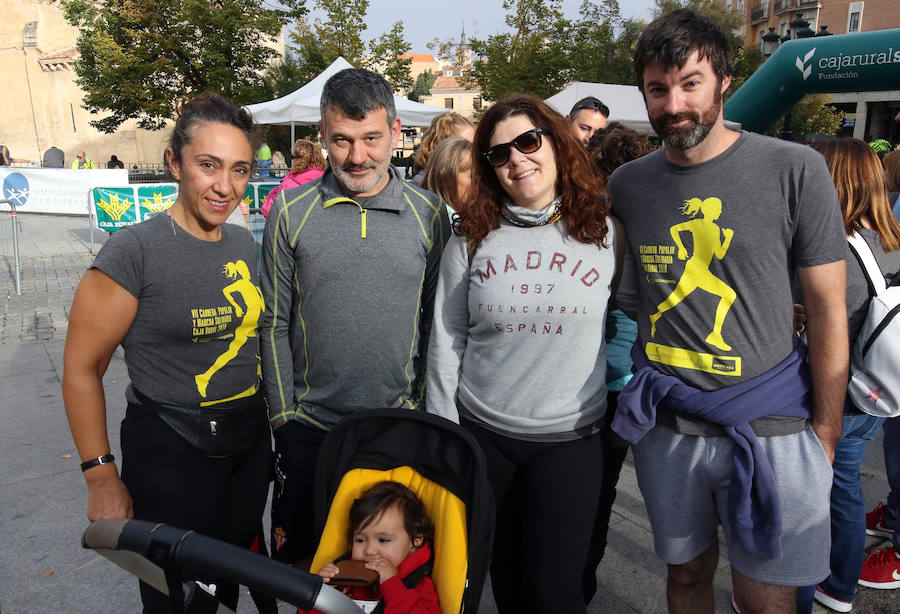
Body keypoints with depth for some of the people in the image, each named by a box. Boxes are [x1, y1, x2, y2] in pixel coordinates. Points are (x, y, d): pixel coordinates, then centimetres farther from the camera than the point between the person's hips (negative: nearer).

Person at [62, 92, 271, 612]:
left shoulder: (246, 245, 2)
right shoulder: (135, 251, -17)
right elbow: (82, 369, -12)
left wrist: (276, 425, 12)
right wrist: (101, 478, -11)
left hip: (250, 444, 6)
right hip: (170, 454, -5)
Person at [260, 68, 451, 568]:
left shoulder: (429, 213, -2)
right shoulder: (291, 211, -3)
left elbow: (437, 320, 3)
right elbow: (274, 324, 1)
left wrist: (423, 406, 2)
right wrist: (283, 415, -1)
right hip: (308, 428, 0)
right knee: (298, 558, 17)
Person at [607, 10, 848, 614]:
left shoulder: (795, 170, -8)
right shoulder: (627, 185, 1)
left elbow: (828, 309, -5)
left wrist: (825, 437, -5)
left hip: (771, 429, -2)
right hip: (665, 427, 3)